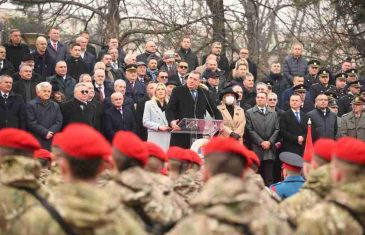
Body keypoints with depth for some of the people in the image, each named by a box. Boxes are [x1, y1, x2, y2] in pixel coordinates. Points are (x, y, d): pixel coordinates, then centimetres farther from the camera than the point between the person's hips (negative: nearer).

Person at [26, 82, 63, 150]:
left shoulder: (55, 106, 19)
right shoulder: (31, 105, 3)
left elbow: (59, 122, 10)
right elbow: (32, 123, -6)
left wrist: (51, 132, -8)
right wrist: (45, 132, -12)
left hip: (52, 141, 4)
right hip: (37, 140, -4)